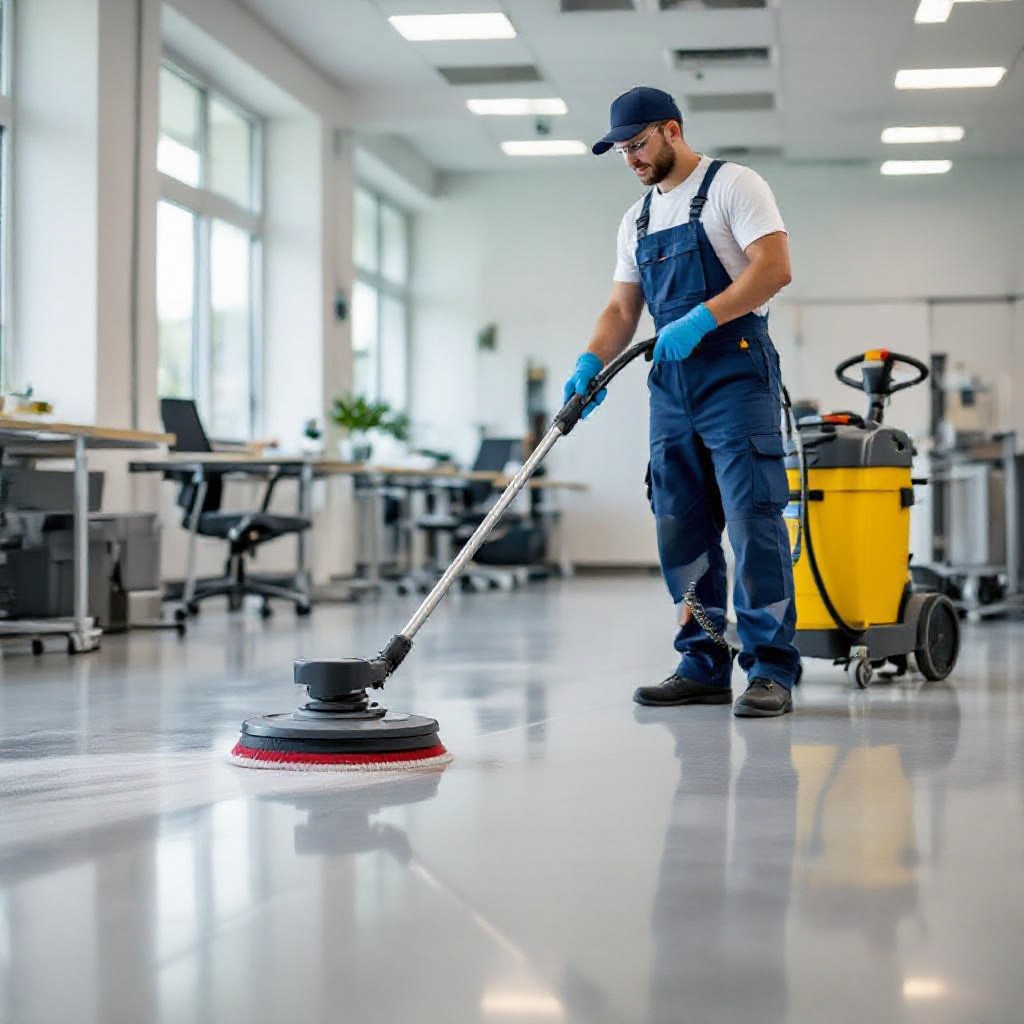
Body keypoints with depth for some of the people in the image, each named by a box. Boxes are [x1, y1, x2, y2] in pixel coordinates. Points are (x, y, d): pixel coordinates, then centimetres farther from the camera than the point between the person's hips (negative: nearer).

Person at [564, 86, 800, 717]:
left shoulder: (732, 186, -2)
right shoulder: (638, 219, 20)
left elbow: (775, 267, -14)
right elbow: (621, 310, 17)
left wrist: (702, 319, -22)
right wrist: (591, 362, -2)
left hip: (735, 374, -7)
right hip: (671, 385, 8)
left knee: (752, 518, -12)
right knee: (681, 528, 6)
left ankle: (772, 670, -10)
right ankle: (703, 667, 12)